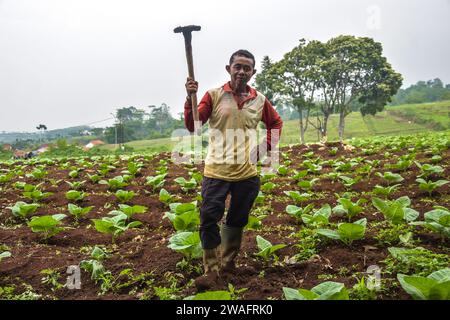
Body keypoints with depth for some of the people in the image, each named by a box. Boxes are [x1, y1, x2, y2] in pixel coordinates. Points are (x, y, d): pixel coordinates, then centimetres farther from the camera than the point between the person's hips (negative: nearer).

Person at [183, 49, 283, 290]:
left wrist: (265, 148, 8)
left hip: (247, 173, 3)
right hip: (216, 171, -2)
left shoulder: (259, 100, 3)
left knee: (237, 221, 16)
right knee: (209, 220, -5)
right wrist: (190, 98, -25)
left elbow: (276, 123, 21)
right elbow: (192, 126, -11)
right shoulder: (214, 95, -4)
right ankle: (211, 270, 13)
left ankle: (228, 263, 37)